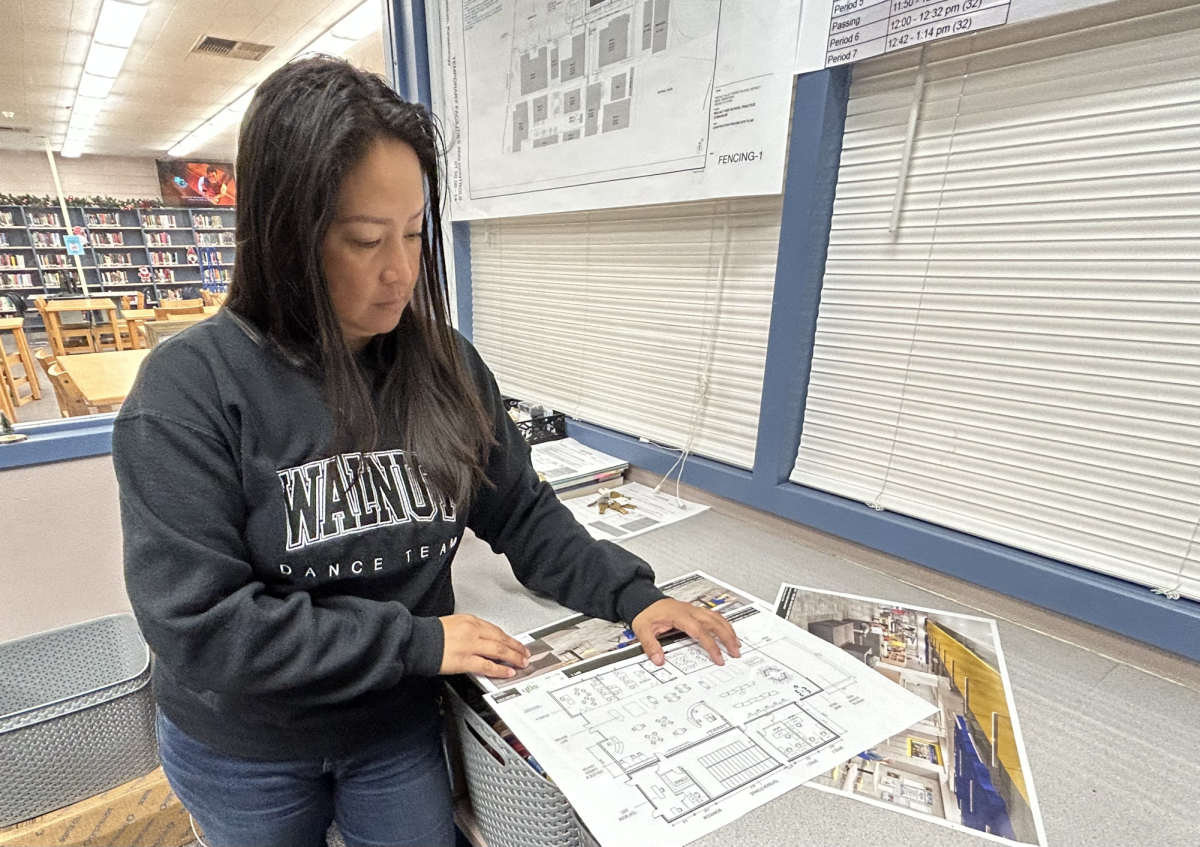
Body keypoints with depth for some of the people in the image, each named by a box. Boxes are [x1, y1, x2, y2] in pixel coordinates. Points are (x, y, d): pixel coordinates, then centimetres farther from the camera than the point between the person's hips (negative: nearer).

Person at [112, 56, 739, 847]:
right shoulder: (191, 388, -22)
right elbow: (197, 621, -25)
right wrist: (418, 642, -23)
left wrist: (630, 594, -15)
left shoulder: (445, 365, -12)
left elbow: (522, 513, -5)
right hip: (241, 752, -1)